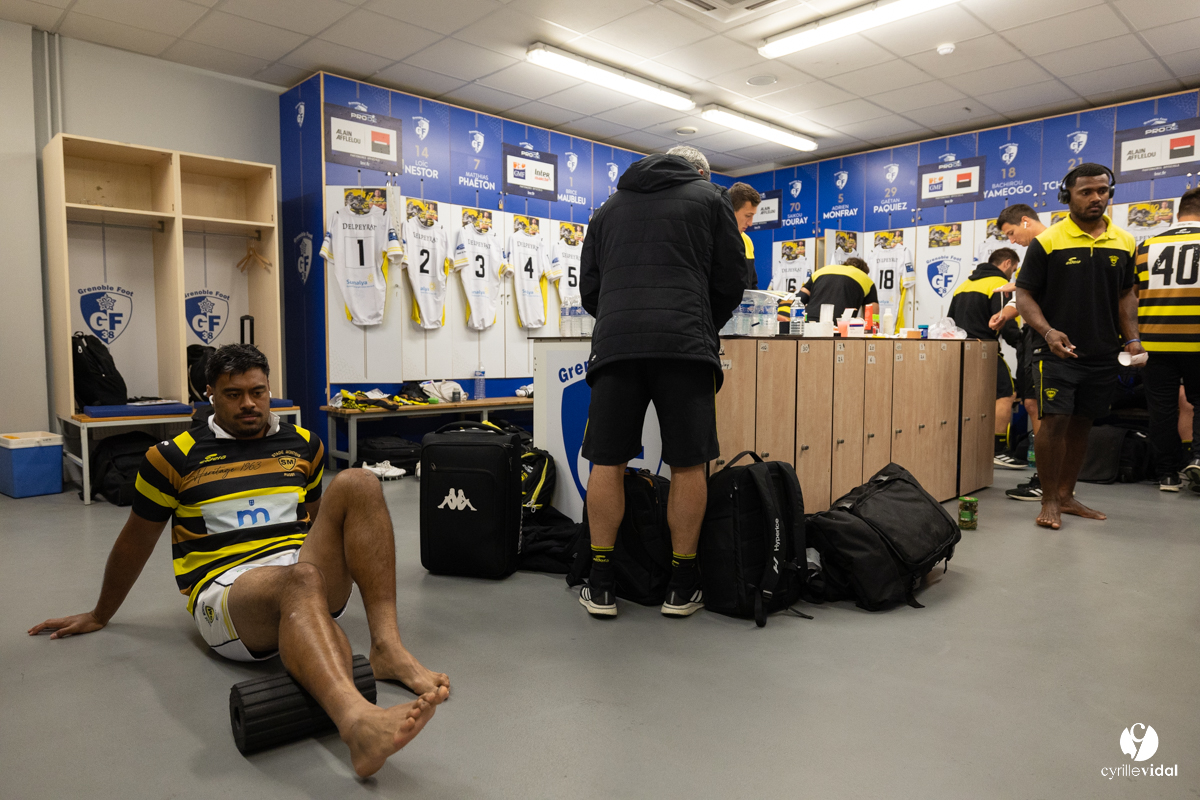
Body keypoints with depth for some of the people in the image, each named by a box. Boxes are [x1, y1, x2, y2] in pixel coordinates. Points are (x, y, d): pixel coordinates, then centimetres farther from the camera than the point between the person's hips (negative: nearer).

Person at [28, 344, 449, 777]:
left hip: (313, 575, 4)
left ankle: (386, 646, -32)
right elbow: (136, 540, 19)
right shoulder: (175, 457, 8)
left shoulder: (303, 444, 17)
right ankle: (358, 723, -69)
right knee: (302, 581, -40)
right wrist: (100, 616, 29)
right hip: (226, 588, -3)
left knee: (357, 483, -23)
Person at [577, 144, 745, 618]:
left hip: (614, 343, 3)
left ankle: (601, 586, 11)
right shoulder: (710, 198, 18)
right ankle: (682, 586, 12)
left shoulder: (609, 207, 26)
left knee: (607, 463, 6)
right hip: (685, 342, -2)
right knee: (688, 465, 5)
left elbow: (589, 290, 22)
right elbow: (731, 281, 13)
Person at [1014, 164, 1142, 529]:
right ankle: (1049, 501, 2)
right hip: (1057, 349, -5)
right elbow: (1025, 294, -5)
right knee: (1055, 420, -10)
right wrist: (1047, 331, -20)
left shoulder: (1124, 242, 9)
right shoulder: (1048, 241, -5)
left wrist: (1132, 337, 3)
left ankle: (1066, 495, 22)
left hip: (1102, 352, 5)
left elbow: (1126, 293, 17)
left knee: (1081, 423, 11)